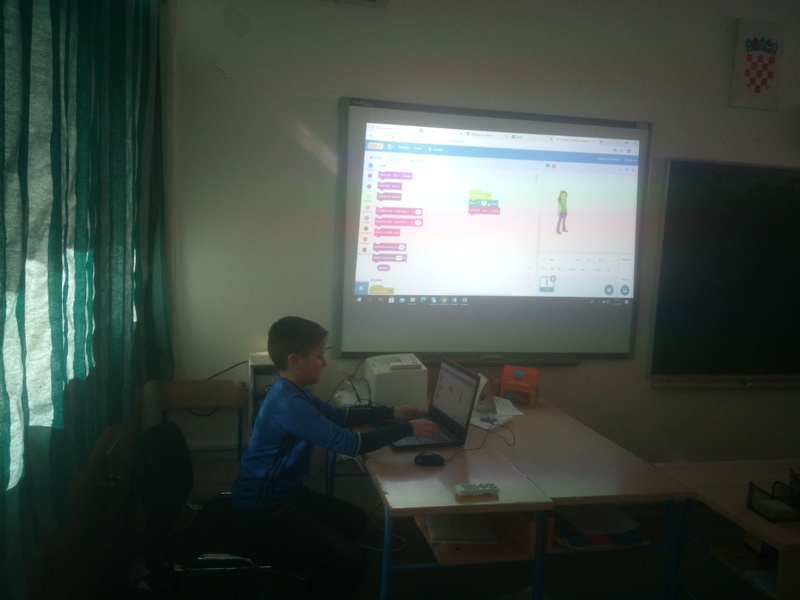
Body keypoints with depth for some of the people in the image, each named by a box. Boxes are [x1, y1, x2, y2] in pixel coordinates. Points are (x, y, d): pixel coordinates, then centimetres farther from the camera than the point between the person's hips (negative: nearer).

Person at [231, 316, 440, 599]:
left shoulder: (293, 391, 5)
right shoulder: (288, 404, -28)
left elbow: (338, 415, 17)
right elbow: (349, 443, -29)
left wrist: (388, 413, 9)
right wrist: (406, 429, -20)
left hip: (283, 495, 11)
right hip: (261, 513, -11)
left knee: (354, 520, 20)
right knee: (351, 560, -16)